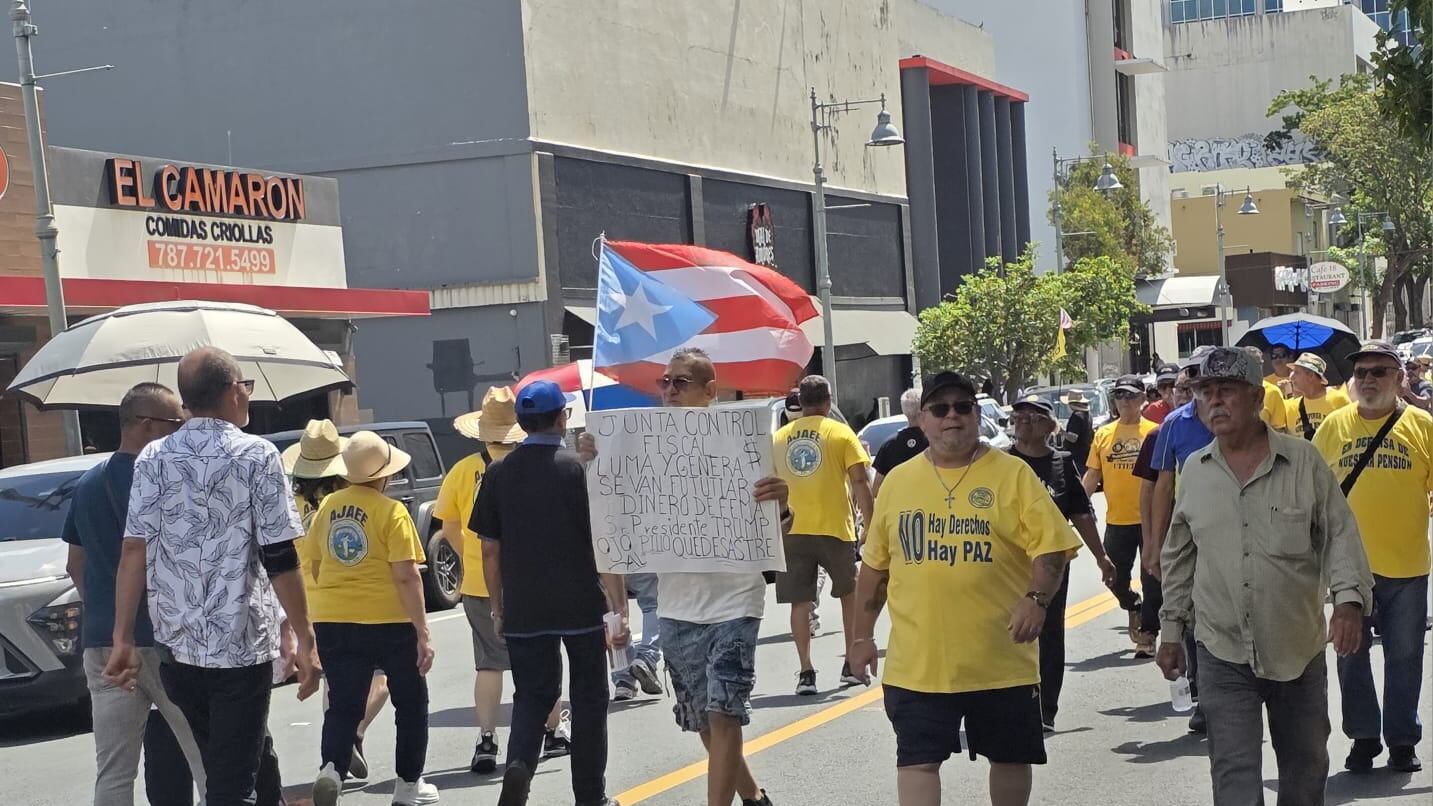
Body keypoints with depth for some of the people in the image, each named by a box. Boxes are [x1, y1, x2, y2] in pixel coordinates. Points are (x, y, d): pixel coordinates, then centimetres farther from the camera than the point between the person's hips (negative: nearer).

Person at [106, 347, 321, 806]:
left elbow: (134, 552, -1)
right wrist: (305, 640, -4)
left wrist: (123, 639, 2)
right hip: (242, 646, -4)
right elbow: (280, 560, -10)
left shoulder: (153, 459, 4)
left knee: (221, 767, 22)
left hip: (177, 647, 5)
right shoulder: (257, 456, -7)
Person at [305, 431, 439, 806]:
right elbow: (407, 576, -16)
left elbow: (315, 567, 13)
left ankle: (331, 768, -17)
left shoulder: (328, 506, 4)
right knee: (411, 704, 15)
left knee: (343, 706, 8)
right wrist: (423, 633, -13)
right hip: (389, 621, -4)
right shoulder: (391, 511, -12)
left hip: (332, 621, 4)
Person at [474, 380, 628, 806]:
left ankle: (518, 764, -15)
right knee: (588, 699, 11)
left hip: (523, 611, 2)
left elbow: (490, 549, 4)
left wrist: (498, 608, 14)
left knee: (531, 696, 12)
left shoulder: (499, 474, 2)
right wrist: (620, 608, -6)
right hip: (582, 607, -2)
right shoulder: (579, 469, -7)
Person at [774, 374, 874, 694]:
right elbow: (860, 482, -7)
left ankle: (806, 672, -2)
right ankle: (852, 664, 20)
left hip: (792, 531, 2)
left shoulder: (779, 437, 8)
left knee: (800, 601, 5)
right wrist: (870, 524, -3)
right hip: (834, 528, -2)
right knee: (850, 594, 17)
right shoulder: (841, 433, -1)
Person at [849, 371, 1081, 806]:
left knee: (1010, 756, 13)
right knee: (917, 760, -2)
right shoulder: (898, 481, 7)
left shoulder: (1012, 474, -2)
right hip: (916, 662, 1)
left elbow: (1052, 545, -7)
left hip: (1001, 660, -1)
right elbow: (874, 566, 13)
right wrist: (862, 635, 13)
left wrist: (1036, 598, -24)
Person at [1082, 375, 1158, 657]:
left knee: (1152, 579, 2)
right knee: (1115, 578, 6)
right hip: (1116, 520, 3)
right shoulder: (1103, 434, 7)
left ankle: (1147, 635, 11)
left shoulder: (1154, 432, 0)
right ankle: (1134, 607, 35)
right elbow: (1092, 475, 9)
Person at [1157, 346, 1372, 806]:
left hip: (1299, 647, -1)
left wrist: (1349, 599, -19)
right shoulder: (1194, 471, 5)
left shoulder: (1304, 461, -3)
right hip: (1222, 652, 1)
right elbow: (1178, 557, 13)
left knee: (1305, 767, 14)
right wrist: (1172, 630, 14)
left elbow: (1340, 536, -3)